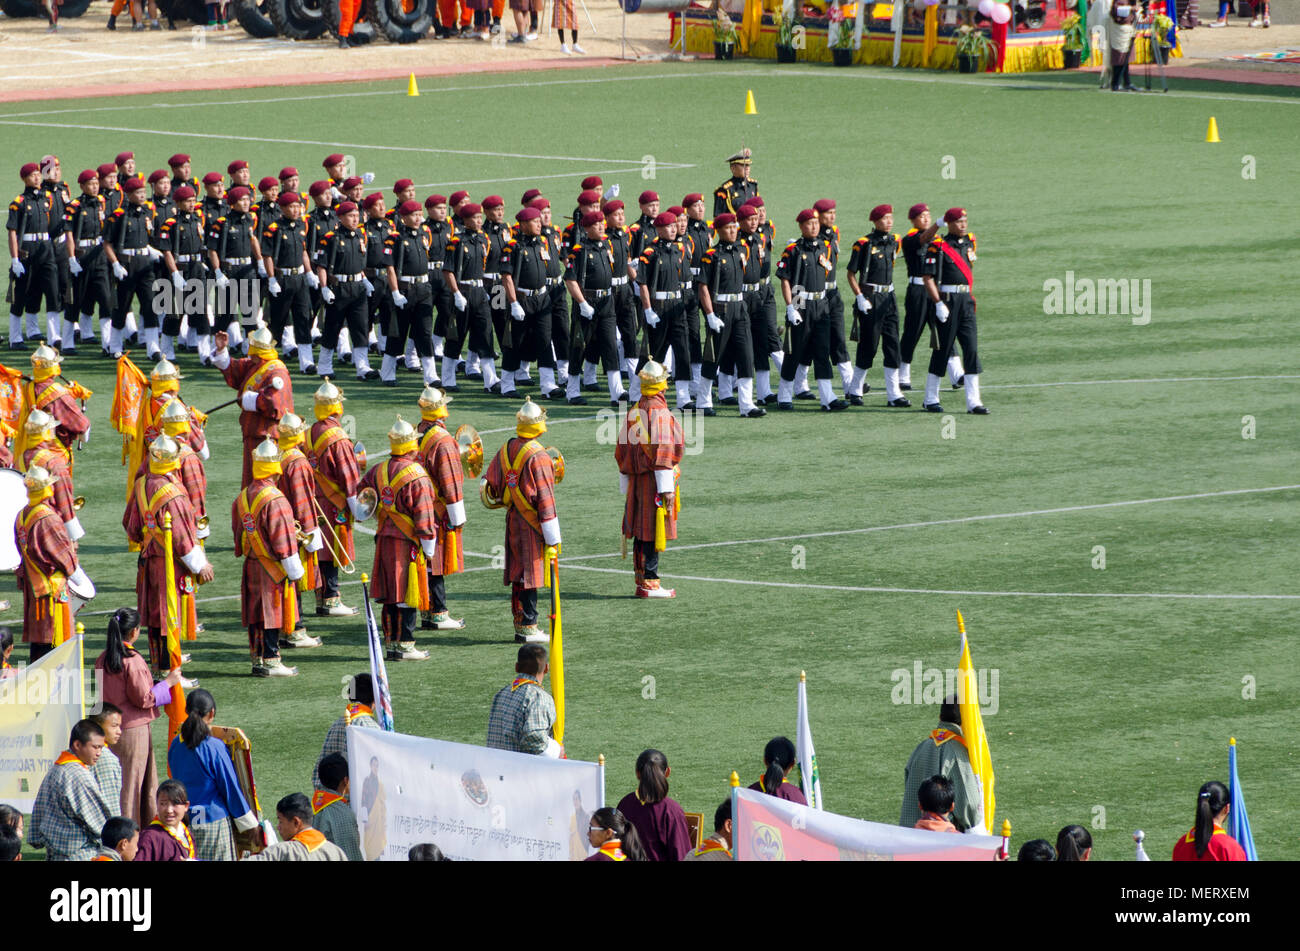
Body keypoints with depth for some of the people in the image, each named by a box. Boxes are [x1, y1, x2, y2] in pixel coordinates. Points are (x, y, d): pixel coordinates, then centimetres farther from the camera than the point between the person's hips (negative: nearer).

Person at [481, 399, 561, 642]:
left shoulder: (505, 450, 4)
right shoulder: (538, 457, -18)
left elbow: (489, 487, 7)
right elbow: (545, 499, -17)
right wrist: (553, 538, -14)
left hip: (513, 519, 7)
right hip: (532, 524, -7)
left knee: (518, 573, 14)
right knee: (531, 575, -2)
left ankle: (520, 623, 21)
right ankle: (528, 627, 1)